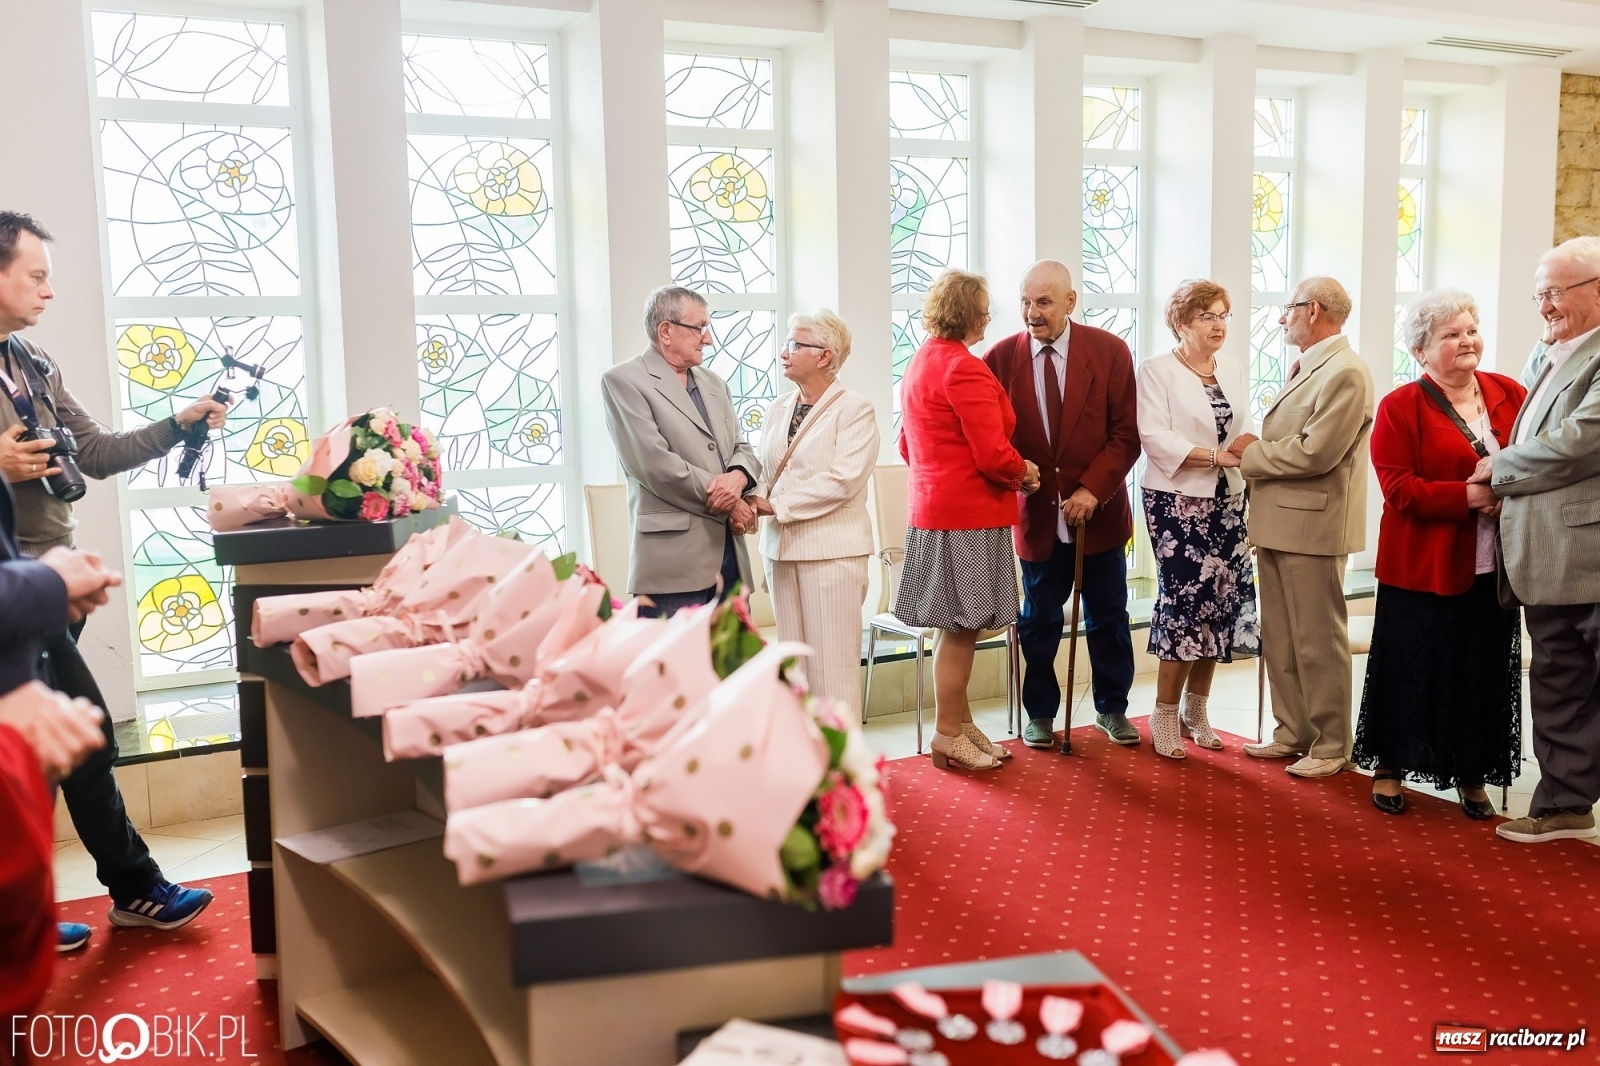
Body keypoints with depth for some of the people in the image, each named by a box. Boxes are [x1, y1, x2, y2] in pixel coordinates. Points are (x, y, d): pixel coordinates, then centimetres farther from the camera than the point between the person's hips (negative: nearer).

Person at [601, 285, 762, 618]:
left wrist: (738, 477, -8)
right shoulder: (624, 381, -4)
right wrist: (726, 502, -8)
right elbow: (655, 463, -14)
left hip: (729, 551, 7)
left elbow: (743, 449, 18)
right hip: (674, 558, -7)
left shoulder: (714, 384, 19)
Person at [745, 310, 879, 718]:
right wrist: (755, 499, -10)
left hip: (832, 549, -6)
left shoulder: (855, 409, -4)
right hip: (781, 546, 6)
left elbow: (843, 479, -15)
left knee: (832, 663, -4)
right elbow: (764, 469, 13)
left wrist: (777, 504, -14)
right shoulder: (778, 409, 15)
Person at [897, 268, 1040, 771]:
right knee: (960, 626, -2)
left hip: (930, 507, 10)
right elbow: (995, 456, -20)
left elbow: (908, 446, 21)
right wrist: (1025, 473, -1)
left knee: (955, 626, 15)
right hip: (969, 513, -10)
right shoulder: (965, 369, -17)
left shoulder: (920, 363, 14)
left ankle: (960, 724, 24)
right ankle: (948, 737, 7)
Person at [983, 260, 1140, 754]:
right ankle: (1040, 713, 27)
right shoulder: (1001, 357, -4)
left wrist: (1093, 489, -16)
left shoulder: (1110, 351, -5)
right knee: (1039, 621, 11)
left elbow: (1126, 434, -6)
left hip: (1098, 511, 0)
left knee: (1108, 619, 13)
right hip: (1036, 514, 0)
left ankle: (1112, 708, 31)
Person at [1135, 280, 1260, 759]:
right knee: (1185, 600, -9)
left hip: (1226, 502, 6)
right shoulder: (1157, 371, -5)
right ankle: (1165, 718, 5)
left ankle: (1196, 711, 20)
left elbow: (1246, 427, 9)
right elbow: (1155, 438, -15)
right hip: (1177, 502, -6)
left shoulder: (1233, 369, 13)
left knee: (1220, 602, 6)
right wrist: (1216, 456, -22)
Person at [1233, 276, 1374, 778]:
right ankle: (1293, 731, 25)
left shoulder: (1345, 371, -14)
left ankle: (1331, 745, 12)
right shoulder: (1302, 369, 17)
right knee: (1279, 637, 14)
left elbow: (1314, 453, -21)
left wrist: (1251, 452, -9)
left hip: (1312, 526, -9)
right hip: (1277, 523, 9)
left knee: (1318, 641, 1)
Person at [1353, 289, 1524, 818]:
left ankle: (1471, 775, 26)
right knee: (1411, 669, 5)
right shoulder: (1400, 407, -5)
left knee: (1485, 671, 10)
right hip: (1423, 569, -4)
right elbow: (1400, 489, -13)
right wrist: (1470, 496, -21)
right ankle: (1389, 767, 22)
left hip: (1493, 569, 4)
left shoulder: (1510, 394, 7)